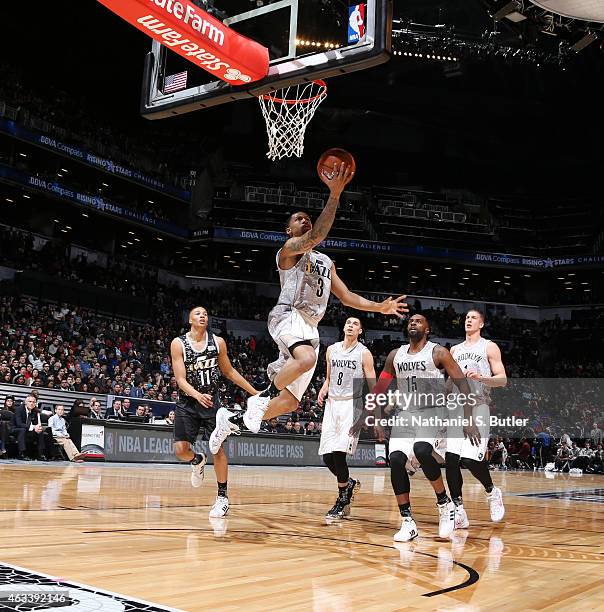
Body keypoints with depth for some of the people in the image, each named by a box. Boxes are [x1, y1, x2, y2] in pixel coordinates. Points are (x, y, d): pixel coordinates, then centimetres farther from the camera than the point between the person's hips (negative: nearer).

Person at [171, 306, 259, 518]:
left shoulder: (218, 342, -2)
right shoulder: (178, 344, -9)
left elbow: (229, 371, 11)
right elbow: (180, 379, -15)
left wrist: (254, 392, 11)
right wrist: (198, 396, -34)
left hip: (212, 402, 1)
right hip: (187, 403, -1)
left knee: (217, 449, -4)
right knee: (181, 450, -6)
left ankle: (222, 497, 9)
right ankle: (197, 460, 31)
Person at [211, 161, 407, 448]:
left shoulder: (326, 262, 26)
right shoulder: (289, 249, 2)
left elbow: (347, 296, 25)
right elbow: (316, 236, -19)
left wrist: (379, 307, 12)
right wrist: (335, 194, -25)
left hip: (310, 327, 8)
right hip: (288, 316, -8)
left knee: (290, 402, 5)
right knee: (307, 359, -42)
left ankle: (232, 419, 21)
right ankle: (263, 397, -19)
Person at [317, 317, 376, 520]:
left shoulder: (364, 353, -3)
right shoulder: (331, 350, 11)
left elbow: (372, 385, -4)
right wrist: (323, 390, 0)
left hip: (352, 405, -5)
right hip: (332, 404, 5)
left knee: (338, 452, -16)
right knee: (327, 456, 2)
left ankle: (342, 501, -1)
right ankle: (349, 483, 29)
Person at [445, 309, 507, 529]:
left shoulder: (489, 347, 4)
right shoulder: (455, 350, 19)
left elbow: (502, 379, -4)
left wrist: (480, 377, -20)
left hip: (477, 408, -5)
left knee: (471, 458, -15)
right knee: (450, 459, -7)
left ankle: (492, 492, 15)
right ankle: (458, 511, 1)